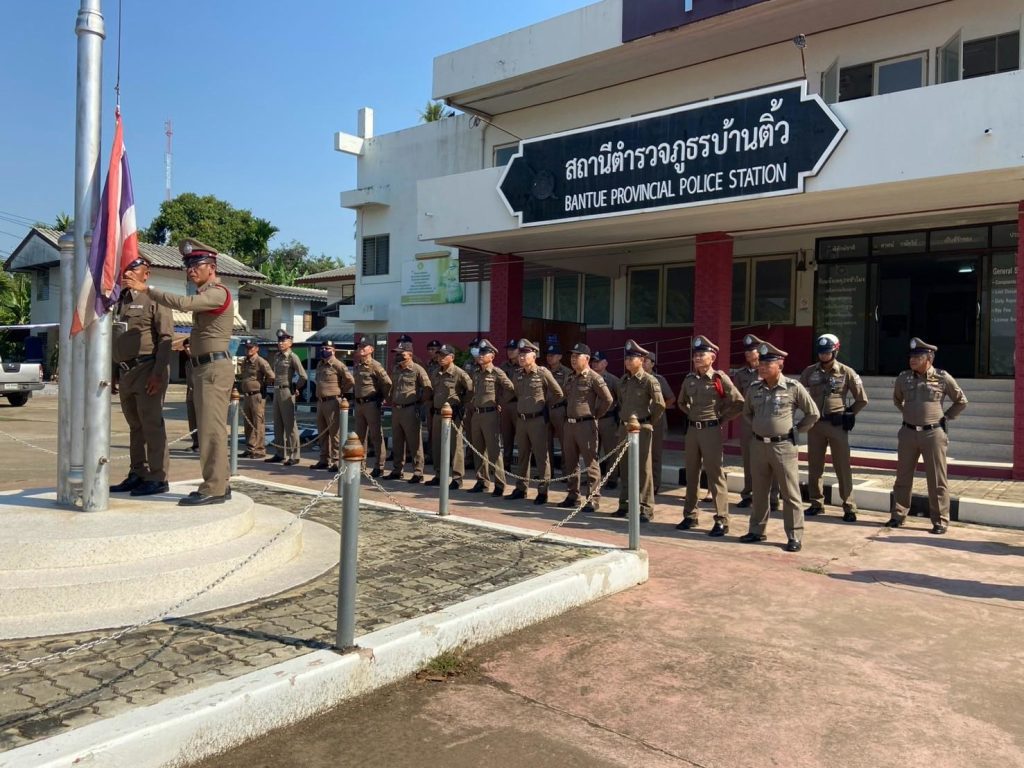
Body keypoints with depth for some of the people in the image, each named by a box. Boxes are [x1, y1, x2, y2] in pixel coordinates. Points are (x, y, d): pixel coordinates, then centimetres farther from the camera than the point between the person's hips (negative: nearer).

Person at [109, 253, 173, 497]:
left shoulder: (153, 299, -4)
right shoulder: (118, 301, 18)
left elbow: (166, 337, -12)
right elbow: (110, 340, 22)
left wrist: (158, 373, -19)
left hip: (147, 369, -7)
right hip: (125, 372, 7)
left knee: (152, 424, -6)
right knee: (135, 426, 12)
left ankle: (157, 478, -2)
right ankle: (137, 475, 19)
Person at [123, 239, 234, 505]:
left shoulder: (218, 293, -11)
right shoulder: (205, 295, 21)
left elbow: (182, 303, -27)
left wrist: (146, 288, -23)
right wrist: (190, 341, 13)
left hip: (214, 368, -11)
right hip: (204, 368, 11)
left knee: (212, 429, -10)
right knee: (210, 429, 11)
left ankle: (214, 488, -8)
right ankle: (219, 484, 17)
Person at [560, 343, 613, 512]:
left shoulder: (594, 378, -10)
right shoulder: (571, 378, 13)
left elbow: (608, 399, -12)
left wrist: (596, 415, -4)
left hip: (586, 424, -8)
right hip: (569, 424, 8)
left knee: (590, 463, -3)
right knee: (570, 463, 13)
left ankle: (594, 499, 2)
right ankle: (573, 495, 24)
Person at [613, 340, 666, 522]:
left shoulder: (649, 380, -10)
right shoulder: (623, 380, 10)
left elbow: (660, 405, -12)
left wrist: (650, 422, -3)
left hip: (641, 428, -6)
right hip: (624, 427, 7)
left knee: (643, 469, -3)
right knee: (624, 467, 12)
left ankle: (647, 509, 2)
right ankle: (624, 504, 23)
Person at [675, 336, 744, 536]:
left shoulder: (720, 378, -9)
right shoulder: (689, 379, 7)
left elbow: (739, 403, -7)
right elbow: (682, 402, 26)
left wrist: (722, 419, -5)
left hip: (711, 430, -6)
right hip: (692, 430, 6)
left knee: (715, 475, -4)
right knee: (691, 474, 12)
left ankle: (721, 521, 1)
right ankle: (690, 515, 23)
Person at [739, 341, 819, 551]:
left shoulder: (793, 387, -9)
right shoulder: (753, 389, 4)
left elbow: (813, 413, -1)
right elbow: (747, 412, 23)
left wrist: (796, 429, 2)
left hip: (783, 446, -4)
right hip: (758, 445, 5)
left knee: (790, 493, 1)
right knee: (759, 492, 14)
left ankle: (795, 537, 8)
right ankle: (757, 531, 25)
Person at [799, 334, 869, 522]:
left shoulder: (846, 372, -3)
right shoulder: (810, 371, 3)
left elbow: (862, 399, 3)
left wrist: (848, 414, -1)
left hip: (837, 425, -3)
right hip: (815, 424, 3)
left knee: (842, 467, 0)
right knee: (814, 466, 9)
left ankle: (849, 507, 6)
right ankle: (816, 503, 20)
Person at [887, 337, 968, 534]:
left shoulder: (943, 378, -5)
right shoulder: (903, 378, 3)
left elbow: (961, 401, 9)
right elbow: (896, 399, 24)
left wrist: (945, 417, 5)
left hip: (933, 433, -3)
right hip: (908, 433, 3)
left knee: (937, 480, 2)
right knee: (903, 477, 8)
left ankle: (940, 521, 9)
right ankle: (898, 515, 18)